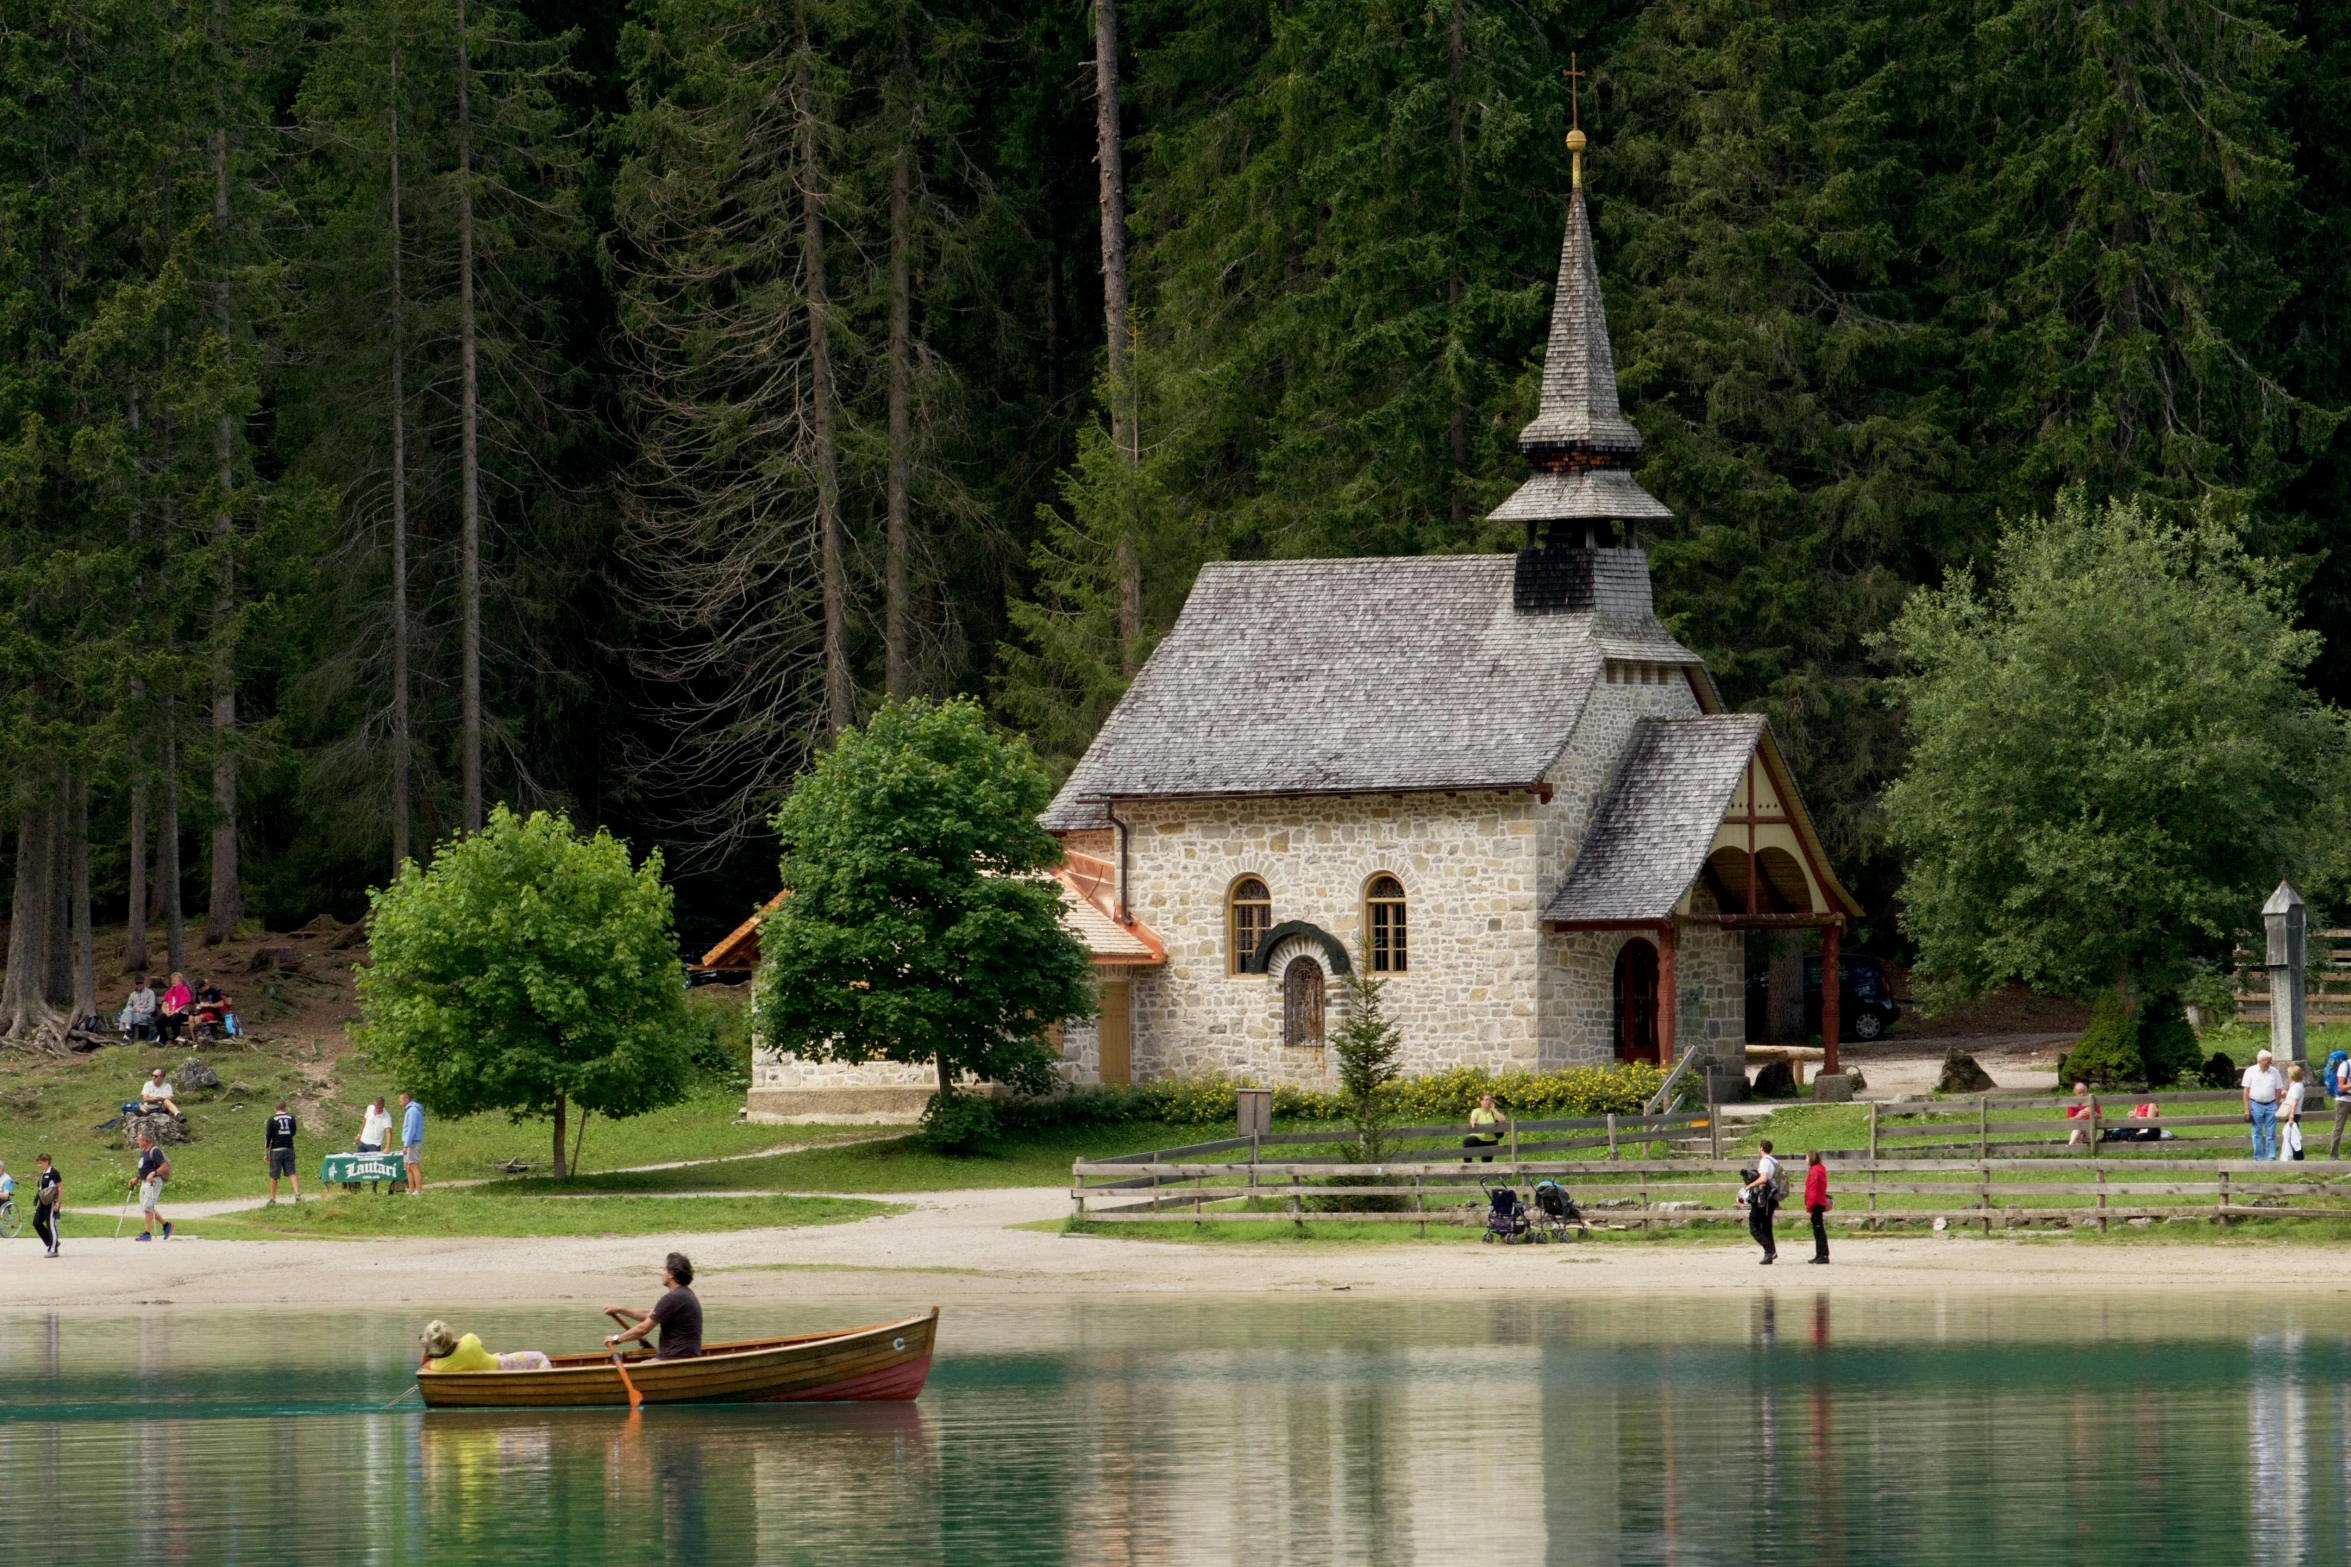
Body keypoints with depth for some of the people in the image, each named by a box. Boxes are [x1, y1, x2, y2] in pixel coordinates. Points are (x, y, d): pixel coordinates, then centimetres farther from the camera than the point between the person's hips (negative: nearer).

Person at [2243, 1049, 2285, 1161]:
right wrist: (2247, 1109, -5)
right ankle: (2259, 1158, 8)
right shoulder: (2250, 1071, -2)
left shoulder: (2274, 1071, 3)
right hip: (2256, 1106, -1)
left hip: (2271, 1105, 1)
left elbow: (2278, 1090, 8)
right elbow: (2246, 1091, -1)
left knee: (2271, 1134, 2)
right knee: (2257, 1134, 4)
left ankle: (2271, 1158, 6)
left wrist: (2276, 1105, 3)